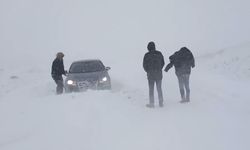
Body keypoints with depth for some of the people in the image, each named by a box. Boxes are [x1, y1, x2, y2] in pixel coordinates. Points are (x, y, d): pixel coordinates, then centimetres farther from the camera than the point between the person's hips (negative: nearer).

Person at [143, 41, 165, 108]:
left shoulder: (147, 55, -10)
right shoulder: (159, 54, 0)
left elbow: (144, 65, -5)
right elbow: (163, 63, 7)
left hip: (151, 75, -3)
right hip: (159, 74, 3)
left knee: (151, 89, 4)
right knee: (159, 89, 11)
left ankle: (152, 103, 3)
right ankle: (161, 103, 12)